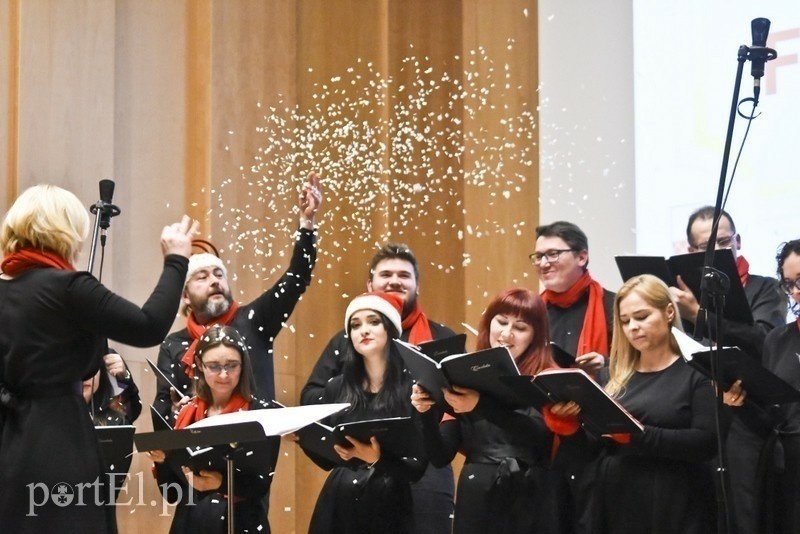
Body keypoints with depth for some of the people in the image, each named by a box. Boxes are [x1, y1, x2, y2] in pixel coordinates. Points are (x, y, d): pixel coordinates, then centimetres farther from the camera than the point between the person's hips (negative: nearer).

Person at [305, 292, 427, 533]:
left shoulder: (412, 388, -7)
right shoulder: (336, 387, 5)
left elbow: (417, 466, -9)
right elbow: (327, 460, 10)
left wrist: (377, 459, -25)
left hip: (389, 508, -3)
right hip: (339, 505, 3)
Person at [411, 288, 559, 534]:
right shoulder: (466, 377, 5)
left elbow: (538, 433, -19)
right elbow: (441, 456, 5)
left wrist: (482, 406, -29)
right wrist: (426, 413, -10)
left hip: (529, 503, -2)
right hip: (477, 502, 2)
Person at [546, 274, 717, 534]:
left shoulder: (696, 371, -1)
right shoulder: (612, 376, 13)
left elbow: (707, 443, -15)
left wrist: (636, 434, -22)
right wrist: (565, 423, -10)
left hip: (674, 510, -4)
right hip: (615, 506, 4)